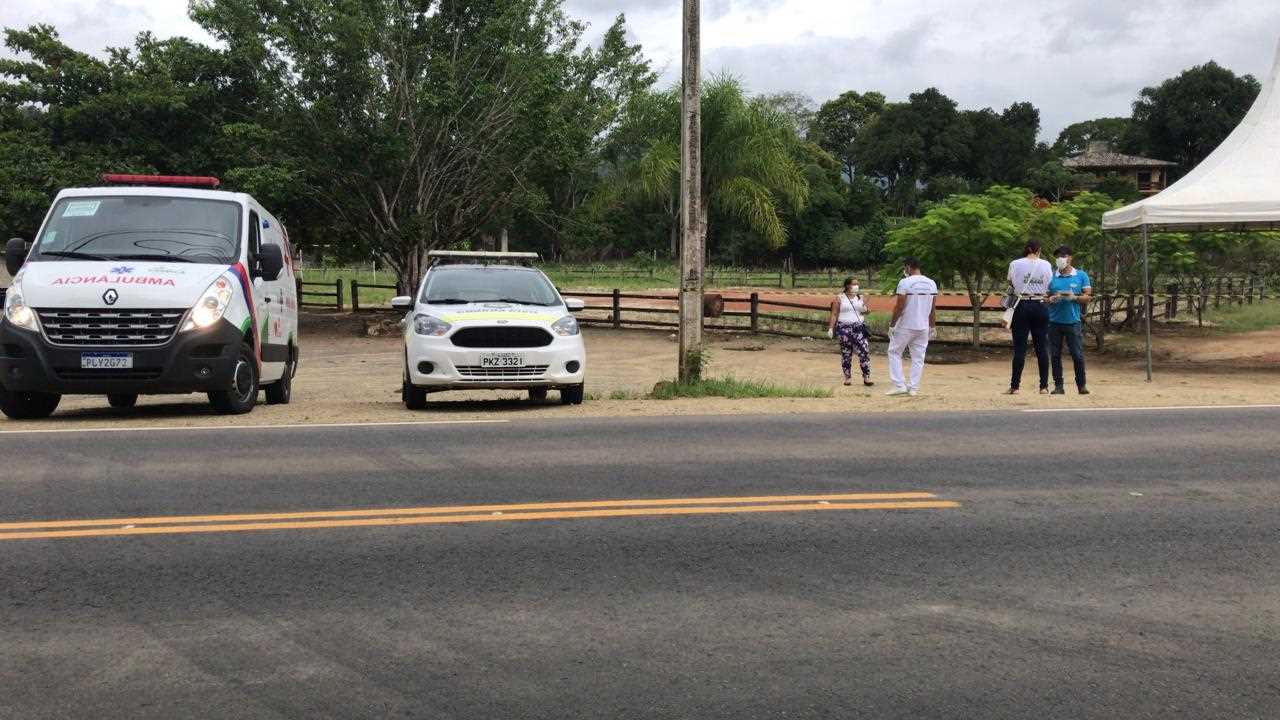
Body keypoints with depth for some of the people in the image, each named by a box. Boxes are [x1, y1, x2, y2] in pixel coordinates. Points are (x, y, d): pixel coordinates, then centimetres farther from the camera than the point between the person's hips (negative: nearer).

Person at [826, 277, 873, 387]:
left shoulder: (859, 297, 10)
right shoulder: (839, 298, 1)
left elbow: (864, 311, 18)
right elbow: (834, 314, 0)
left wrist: (864, 307, -5)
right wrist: (830, 328, -7)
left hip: (859, 327, 2)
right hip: (844, 328, -2)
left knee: (865, 351, -9)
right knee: (846, 354, 3)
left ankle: (866, 377, -5)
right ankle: (848, 377, 14)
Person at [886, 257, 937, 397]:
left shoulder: (905, 282, -13)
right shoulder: (932, 284, 5)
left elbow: (899, 306, -15)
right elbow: (932, 309, 9)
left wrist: (892, 324, -7)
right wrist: (933, 327, 16)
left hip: (905, 326, -5)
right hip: (923, 327, 5)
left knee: (894, 352, 9)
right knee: (918, 358, 10)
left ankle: (900, 385, 3)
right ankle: (914, 388, 10)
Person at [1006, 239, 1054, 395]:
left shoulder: (1015, 264, -3)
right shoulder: (1045, 265, 1)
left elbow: (1010, 283, 7)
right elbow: (1050, 287, 4)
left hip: (1022, 306, -1)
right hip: (1040, 306, 1)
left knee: (1020, 347, 1)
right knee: (1042, 347, 7)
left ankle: (1015, 386, 0)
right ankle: (1044, 386, 9)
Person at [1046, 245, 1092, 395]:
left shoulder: (1081, 275, 4)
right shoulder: (1051, 276, 8)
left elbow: (1088, 297, 4)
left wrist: (1074, 297, -14)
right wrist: (1050, 299, -12)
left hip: (1073, 321, -2)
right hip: (1054, 321, 2)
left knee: (1078, 355, -3)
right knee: (1055, 355, 3)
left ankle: (1081, 385, 9)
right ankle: (1058, 385, 11)